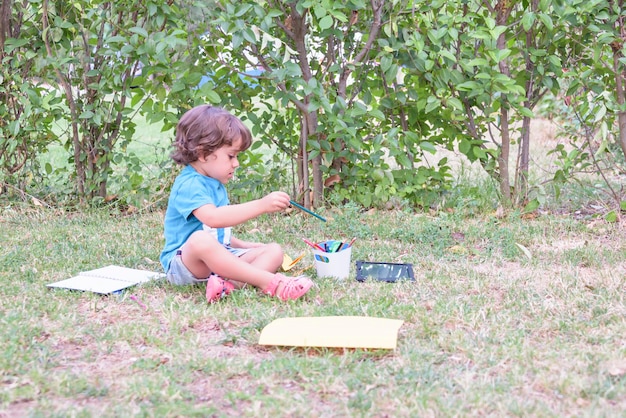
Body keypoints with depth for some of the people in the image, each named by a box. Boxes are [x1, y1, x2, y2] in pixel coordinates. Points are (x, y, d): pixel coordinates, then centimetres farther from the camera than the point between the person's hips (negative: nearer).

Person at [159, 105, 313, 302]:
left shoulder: (216, 185, 19)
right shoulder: (189, 184, -15)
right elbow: (213, 218, -35)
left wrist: (243, 245, 16)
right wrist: (261, 205, -38)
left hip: (217, 260, 10)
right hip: (183, 262, -10)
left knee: (274, 251, -3)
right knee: (200, 240, -42)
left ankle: (230, 283, -35)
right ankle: (270, 282, -44)